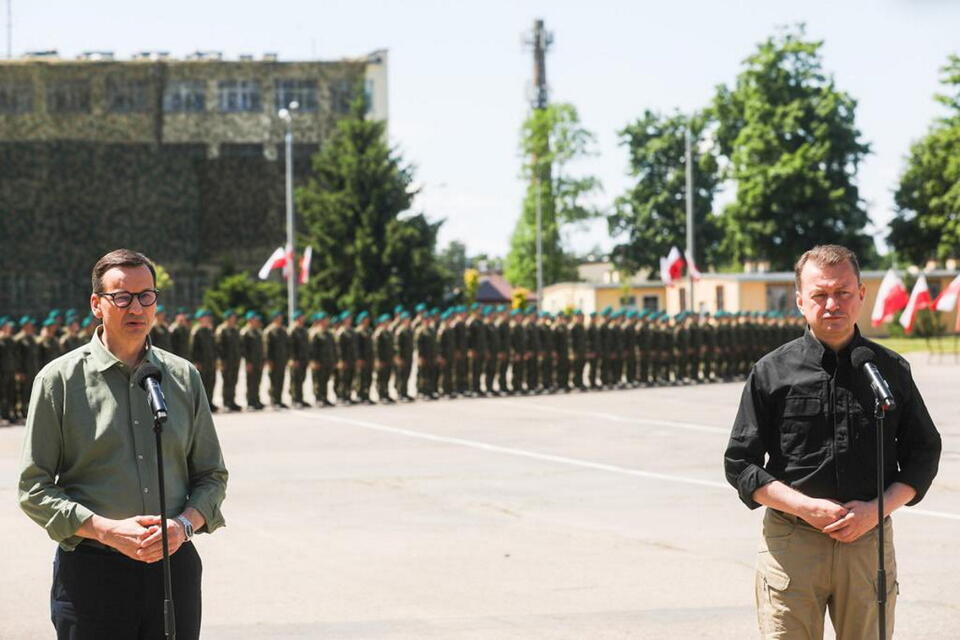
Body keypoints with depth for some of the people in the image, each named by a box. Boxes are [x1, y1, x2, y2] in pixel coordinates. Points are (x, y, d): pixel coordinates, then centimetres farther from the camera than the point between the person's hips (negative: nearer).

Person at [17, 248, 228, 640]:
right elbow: (34, 489, -2)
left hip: (173, 564, 3)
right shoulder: (59, 379, 0)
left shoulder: (183, 377, 10)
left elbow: (212, 475, 14)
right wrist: (108, 530, -15)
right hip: (91, 573, -3)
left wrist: (185, 523, -6)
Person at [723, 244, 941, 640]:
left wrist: (876, 509, -5)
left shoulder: (890, 370, 8)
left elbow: (924, 453, 12)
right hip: (790, 544, -2)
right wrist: (807, 508, -10)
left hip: (870, 542, 2)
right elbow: (741, 464, 3)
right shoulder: (771, 373, 3)